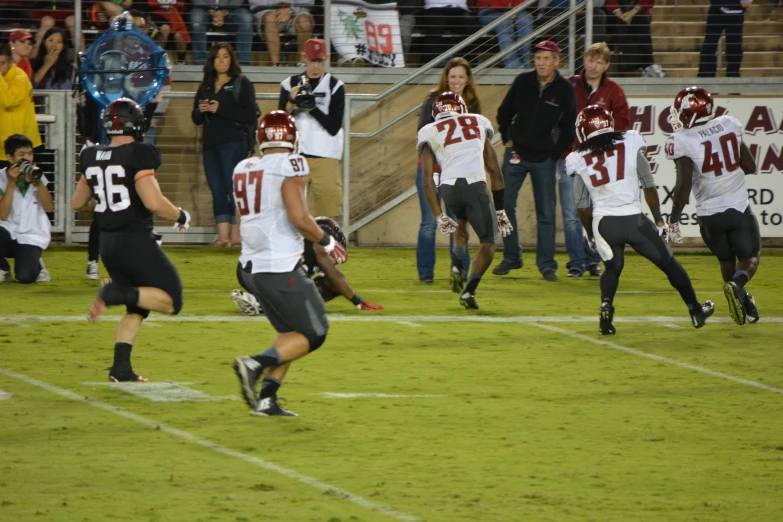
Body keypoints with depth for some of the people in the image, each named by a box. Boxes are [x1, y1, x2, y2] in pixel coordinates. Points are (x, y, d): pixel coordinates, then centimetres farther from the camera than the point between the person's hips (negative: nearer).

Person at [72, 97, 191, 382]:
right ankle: (117, 294, -20)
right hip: (136, 240, -7)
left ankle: (121, 367, 7)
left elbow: (78, 203, 16)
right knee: (171, 300, 2)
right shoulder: (138, 155, -14)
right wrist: (181, 216, -4)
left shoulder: (92, 158, 6)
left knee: (137, 307, 20)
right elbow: (153, 202, -21)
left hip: (108, 243, 7)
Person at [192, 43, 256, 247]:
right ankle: (223, 236, -1)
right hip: (210, 144, 6)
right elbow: (196, 119, 19)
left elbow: (249, 114, -9)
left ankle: (236, 236, -12)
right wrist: (201, 111, -4)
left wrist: (220, 109, -12)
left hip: (233, 143, -6)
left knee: (234, 188, -11)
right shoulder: (205, 86, 20)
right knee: (217, 190, 1)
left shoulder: (242, 84, 3)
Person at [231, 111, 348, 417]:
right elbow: (299, 217, -18)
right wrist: (326, 242, -1)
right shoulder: (289, 166, -11)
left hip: (250, 266, 8)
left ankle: (266, 399, 8)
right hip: (280, 268, -8)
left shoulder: (243, 170, 11)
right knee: (313, 333, 2)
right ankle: (256, 364, -18)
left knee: (291, 333, 20)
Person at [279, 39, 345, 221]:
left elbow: (334, 127, -4)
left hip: (326, 157, -2)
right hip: (295, 156, 2)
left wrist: (312, 107, -13)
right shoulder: (290, 84, 11)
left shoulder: (335, 86, 4)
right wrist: (291, 102, -11)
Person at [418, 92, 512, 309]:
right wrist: (500, 209, 28)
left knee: (462, 220, 34)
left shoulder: (429, 132, 18)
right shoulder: (479, 123, 24)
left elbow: (427, 179, 8)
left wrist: (439, 216, 8)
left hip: (449, 187, 2)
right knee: (488, 241, 11)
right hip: (476, 185, -2)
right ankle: (469, 291, -4)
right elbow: (494, 169, 24)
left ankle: (457, 268, 16)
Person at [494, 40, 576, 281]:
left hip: (544, 159, -2)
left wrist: (555, 153, -2)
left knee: (546, 212, 0)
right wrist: (507, 139, 4)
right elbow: (504, 112, 11)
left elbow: (569, 126, 2)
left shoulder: (564, 90, -6)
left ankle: (546, 264, 7)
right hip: (516, 153, 2)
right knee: (505, 205, 2)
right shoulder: (522, 82, -2)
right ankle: (511, 257, 15)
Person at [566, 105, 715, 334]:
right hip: (634, 219, -1)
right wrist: (659, 220, 17)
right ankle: (696, 311, 26)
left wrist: (591, 235, 23)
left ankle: (606, 305, -5)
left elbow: (583, 208, 7)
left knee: (613, 267, 23)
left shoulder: (580, 162, 3)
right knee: (668, 263, 16)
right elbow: (649, 188, 6)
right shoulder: (630, 146, 2)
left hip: (603, 223, 1)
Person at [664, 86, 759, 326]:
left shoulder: (682, 142, -15)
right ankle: (739, 283, -18)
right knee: (749, 256, 12)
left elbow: (684, 184, -20)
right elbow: (750, 167, 8)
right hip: (739, 207, 2)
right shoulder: (731, 126, -1)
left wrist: (674, 218, -11)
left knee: (727, 261, 21)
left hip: (709, 214, -2)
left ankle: (743, 301, 17)